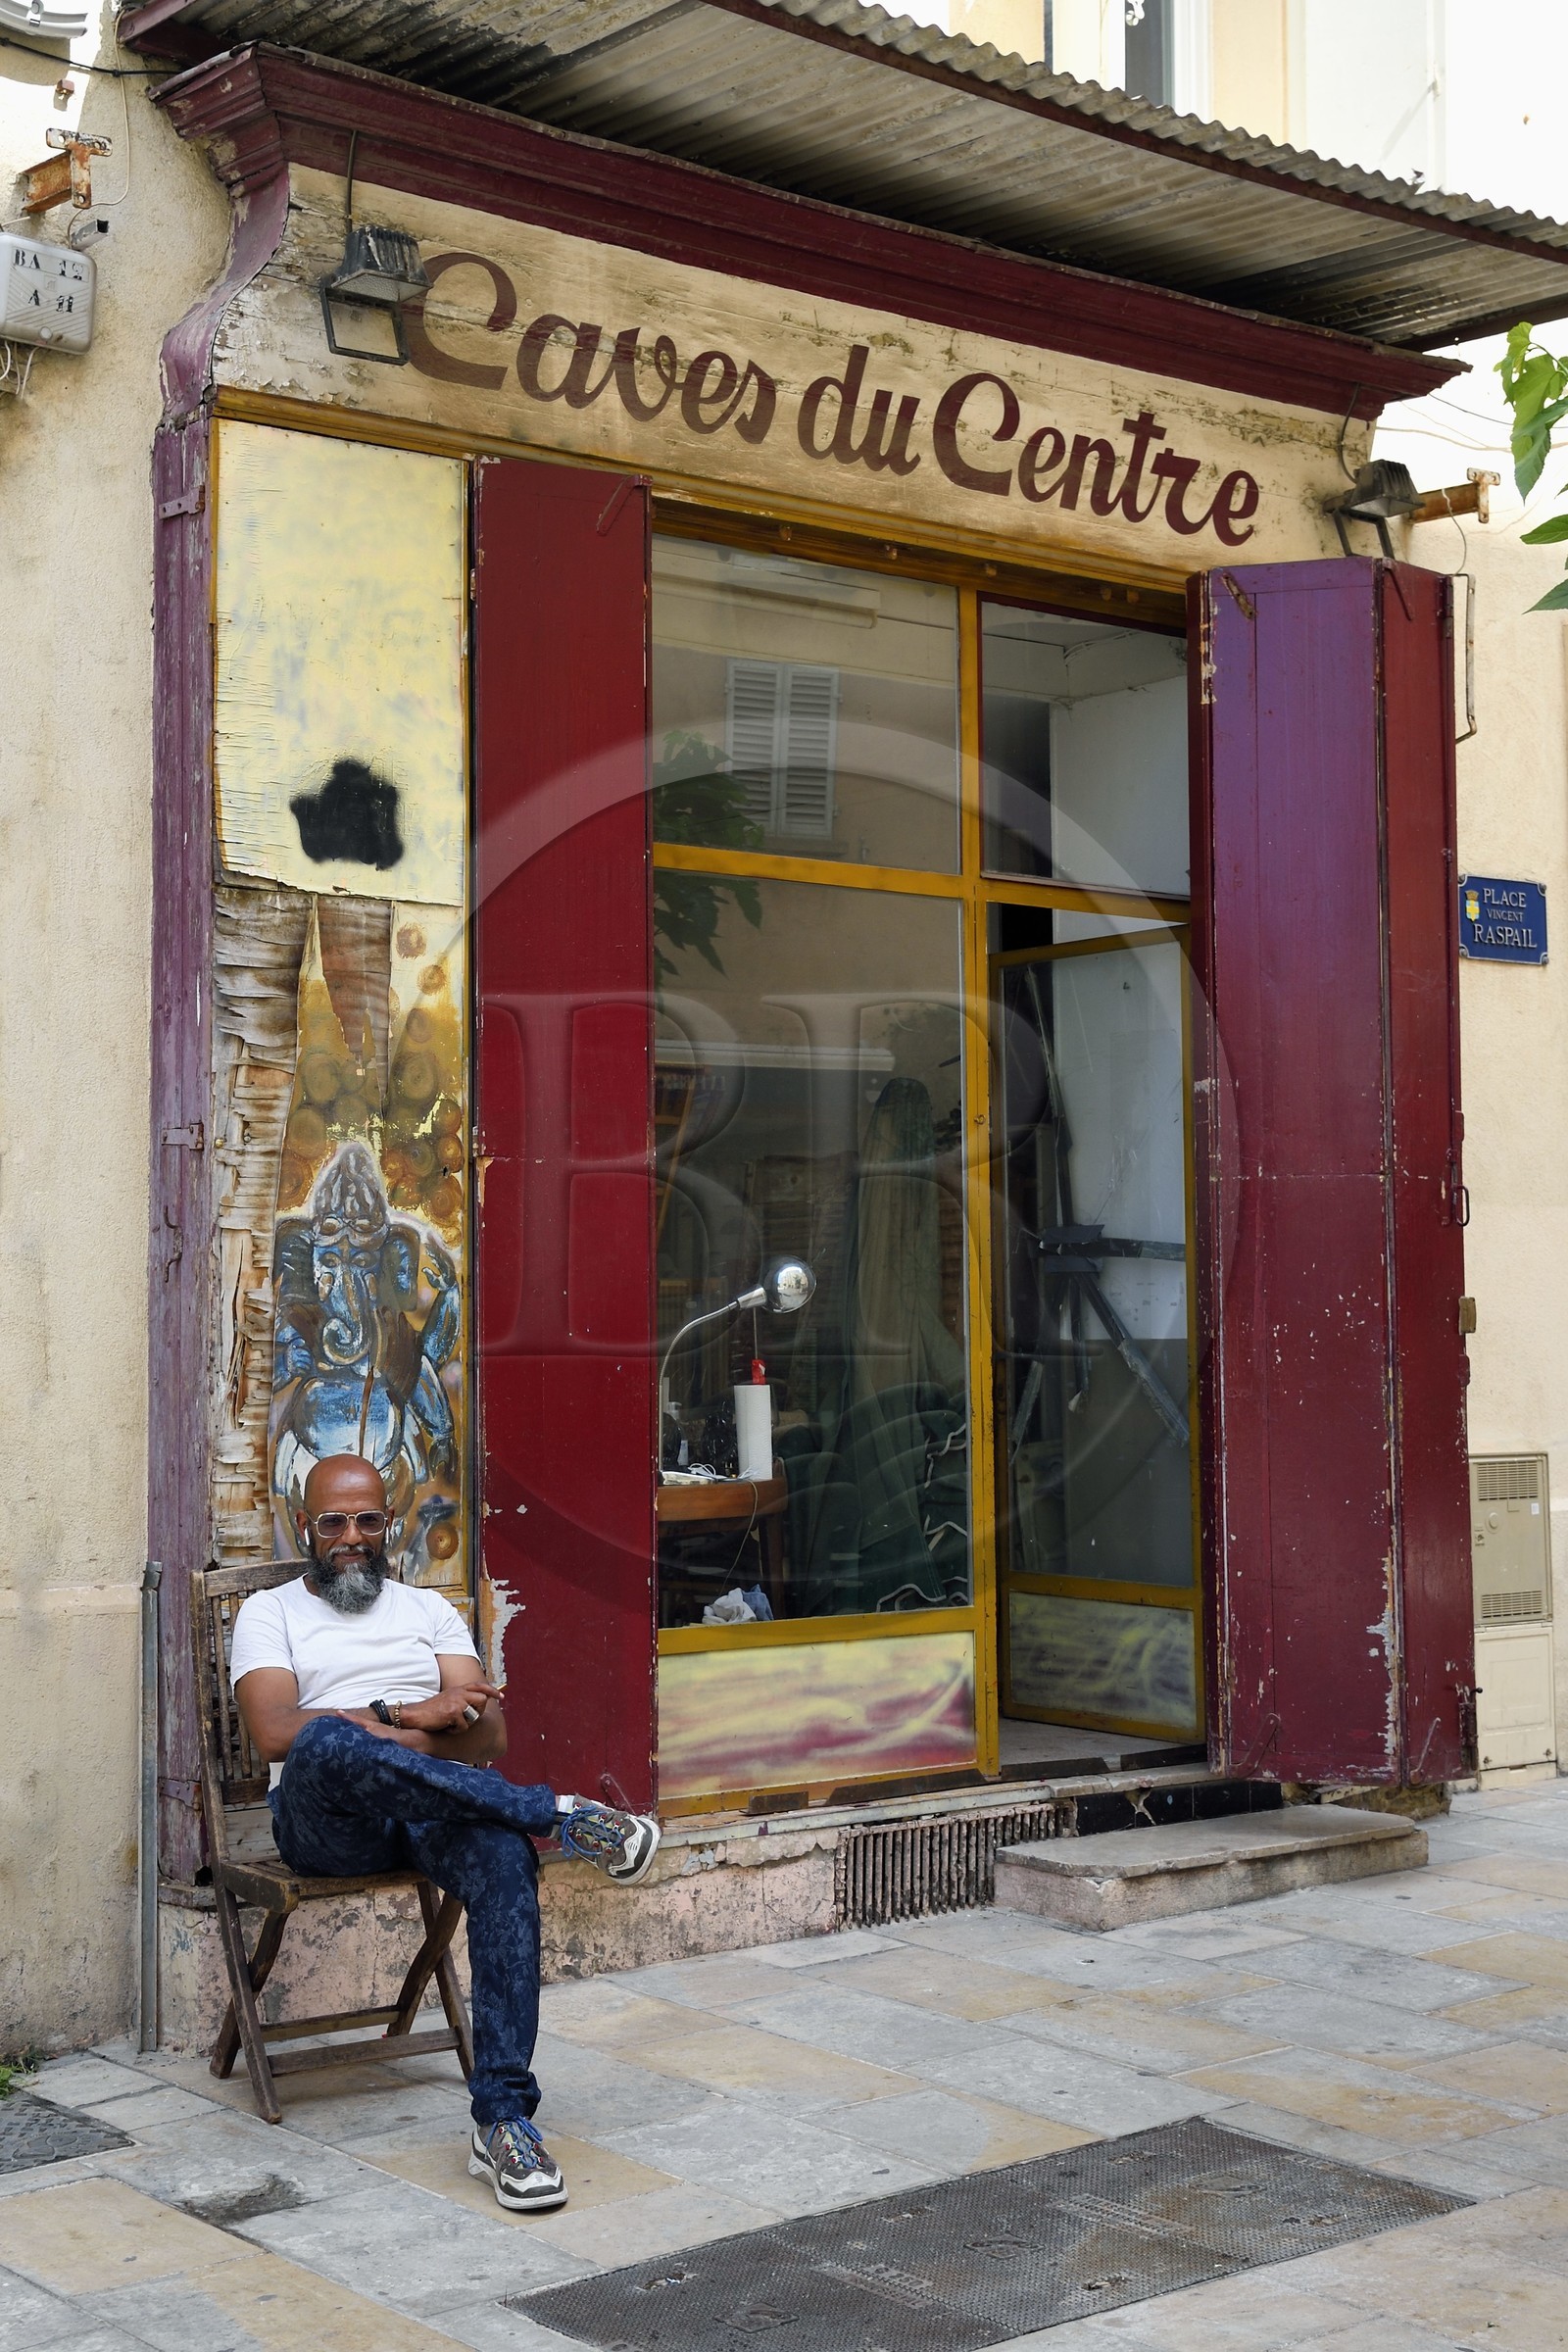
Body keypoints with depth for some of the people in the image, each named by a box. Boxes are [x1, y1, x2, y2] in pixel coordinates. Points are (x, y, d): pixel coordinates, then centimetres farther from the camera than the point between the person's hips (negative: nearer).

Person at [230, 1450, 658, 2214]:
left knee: (506, 1858, -34)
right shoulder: (270, 1613, 15)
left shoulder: (428, 1610, 23)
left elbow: (488, 1736, 9)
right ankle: (562, 1816, -33)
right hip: (324, 1821, -2)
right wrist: (407, 1718, -12)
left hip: (431, 1811, 3)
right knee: (328, 1743, -40)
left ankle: (503, 2120, -37)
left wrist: (381, 1737, -9)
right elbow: (276, 1734, -6)